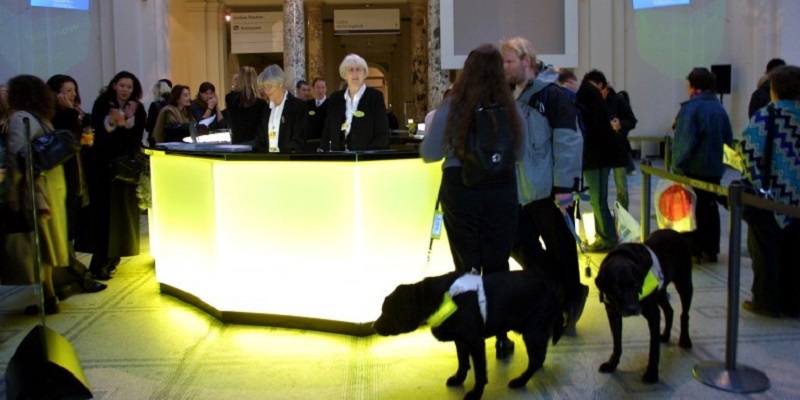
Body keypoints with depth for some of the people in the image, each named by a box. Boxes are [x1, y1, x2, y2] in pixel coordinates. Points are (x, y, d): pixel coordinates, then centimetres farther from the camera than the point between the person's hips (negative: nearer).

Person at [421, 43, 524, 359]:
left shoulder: (453, 106, -8)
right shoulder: (508, 106, -2)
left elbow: (430, 153, -4)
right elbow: (519, 153, 6)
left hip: (460, 189, -1)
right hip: (501, 190, 2)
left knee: (467, 265, 8)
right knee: (498, 265, 11)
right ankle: (501, 336, 16)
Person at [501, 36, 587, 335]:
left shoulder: (552, 96, -9)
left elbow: (568, 142, -14)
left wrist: (564, 187, -19)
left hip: (548, 191, -7)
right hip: (517, 192, 7)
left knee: (560, 250, 4)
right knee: (520, 246, 8)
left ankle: (570, 301, 24)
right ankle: (563, 291, 25)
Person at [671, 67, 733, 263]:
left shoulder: (691, 107, -14)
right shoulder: (719, 108, 8)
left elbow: (685, 140, -20)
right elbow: (728, 139, 12)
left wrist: (678, 165, -13)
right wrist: (719, 159, 17)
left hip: (693, 169, -7)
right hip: (714, 169, 7)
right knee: (710, 208, 13)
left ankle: (692, 250, 3)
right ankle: (710, 250, 18)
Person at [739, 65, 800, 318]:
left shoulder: (766, 115, -10)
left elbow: (749, 146, -21)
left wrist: (756, 180, -15)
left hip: (771, 193, -5)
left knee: (766, 250, 5)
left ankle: (766, 302, 11)